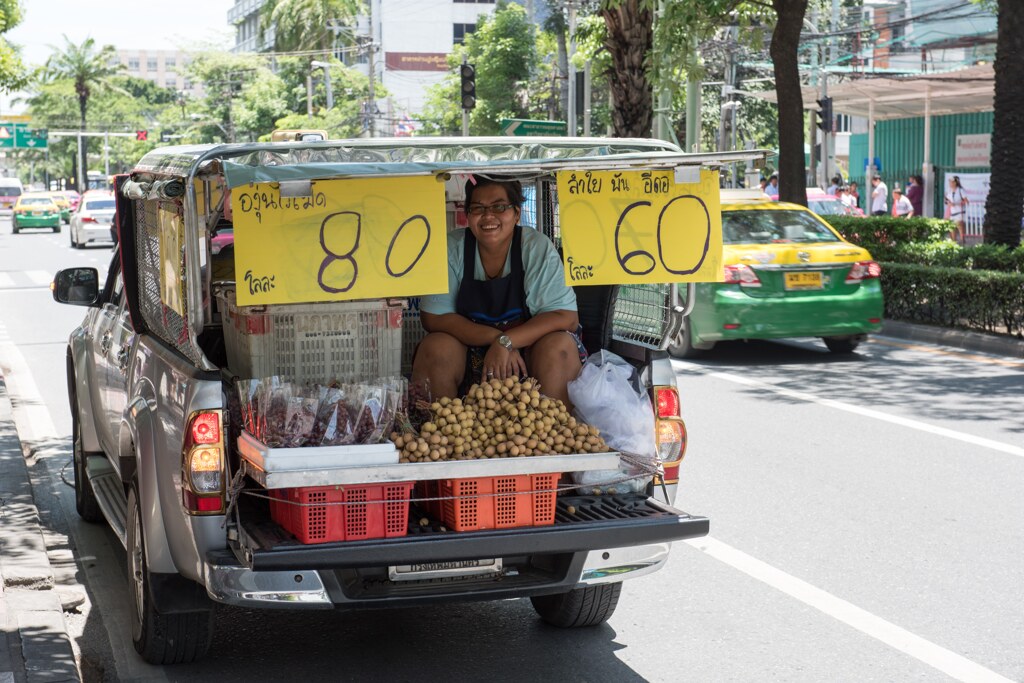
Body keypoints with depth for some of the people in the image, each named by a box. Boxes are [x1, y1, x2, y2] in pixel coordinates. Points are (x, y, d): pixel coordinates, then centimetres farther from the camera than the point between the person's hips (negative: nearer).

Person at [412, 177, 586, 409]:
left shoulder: (537, 248, -12)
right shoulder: (452, 249, -9)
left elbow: (566, 317, -19)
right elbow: (433, 318, -12)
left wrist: (506, 342, -30)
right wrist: (494, 336, -25)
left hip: (529, 348, -1)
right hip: (469, 348, 1)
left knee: (560, 347, -29)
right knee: (435, 349, -27)